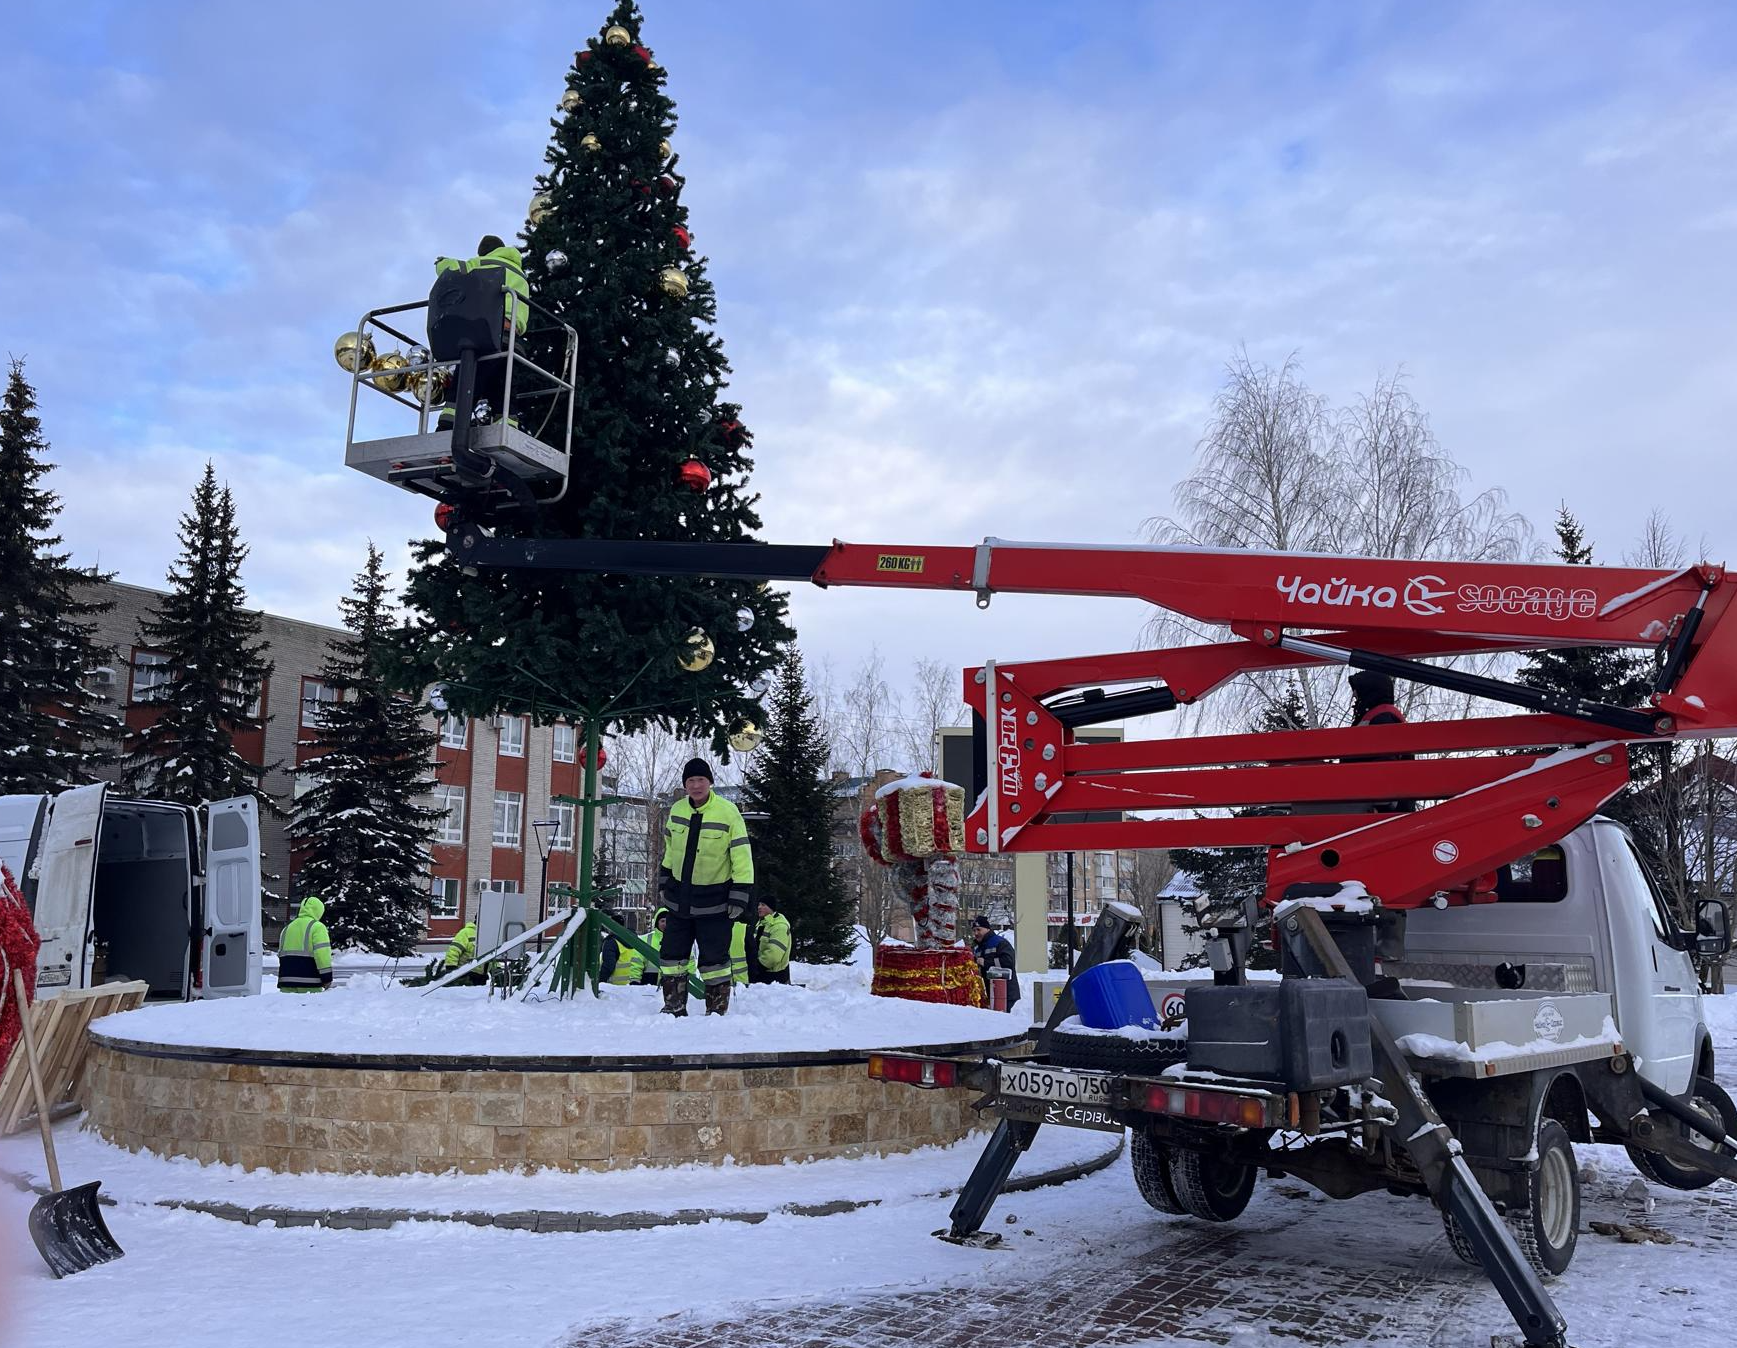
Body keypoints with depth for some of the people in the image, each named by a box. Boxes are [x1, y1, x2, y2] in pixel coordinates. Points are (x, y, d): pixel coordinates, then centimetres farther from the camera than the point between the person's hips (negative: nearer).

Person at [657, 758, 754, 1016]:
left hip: (714, 902, -5)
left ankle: (717, 1010, 14)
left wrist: (740, 897, -16)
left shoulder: (728, 813, -14)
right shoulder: (677, 810, 1)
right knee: (671, 955, 9)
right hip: (680, 898, 5)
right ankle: (674, 1007, 21)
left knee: (714, 959, 0)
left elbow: (742, 857, -13)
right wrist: (664, 883, 17)